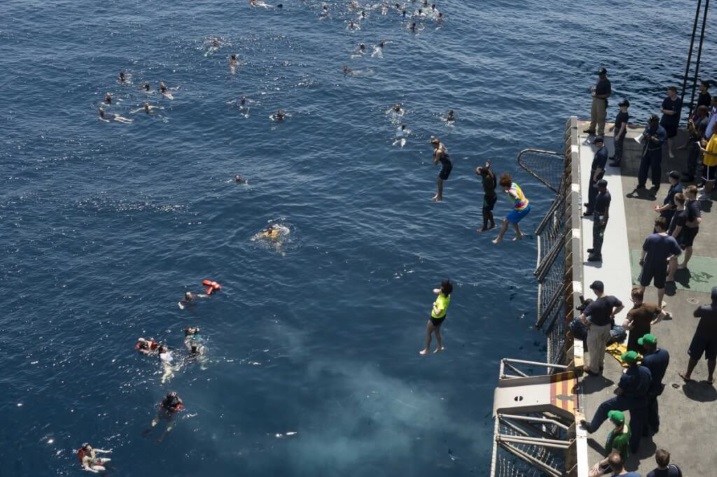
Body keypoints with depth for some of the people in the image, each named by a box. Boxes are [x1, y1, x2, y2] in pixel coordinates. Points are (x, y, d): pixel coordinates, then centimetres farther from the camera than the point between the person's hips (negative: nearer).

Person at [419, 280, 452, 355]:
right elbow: (435, 290, -3)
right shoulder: (446, 294, -17)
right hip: (442, 316, 8)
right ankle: (440, 346, 49)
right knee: (437, 331, 30)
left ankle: (427, 350, 37)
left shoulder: (442, 301, -42)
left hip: (436, 318, -8)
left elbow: (437, 313, -53)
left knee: (428, 333, 17)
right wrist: (439, 291, -25)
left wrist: (434, 306, -34)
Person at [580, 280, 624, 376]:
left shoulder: (594, 304, -33)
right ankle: (600, 365, 46)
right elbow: (621, 306, 4)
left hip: (596, 328, -6)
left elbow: (582, 317, -37)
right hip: (607, 326, 6)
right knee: (602, 347, 27)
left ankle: (593, 370, 31)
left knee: (593, 349, 15)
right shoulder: (611, 299, -16)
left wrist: (586, 323, -16)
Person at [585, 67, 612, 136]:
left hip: (601, 100, -8)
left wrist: (598, 96, -25)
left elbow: (608, 94, -19)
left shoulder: (607, 83, -17)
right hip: (595, 99, 8)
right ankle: (592, 129, 35)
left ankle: (601, 132, 8)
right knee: (593, 115, 20)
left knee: (600, 117, -1)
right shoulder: (599, 80, 6)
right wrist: (593, 90, -3)